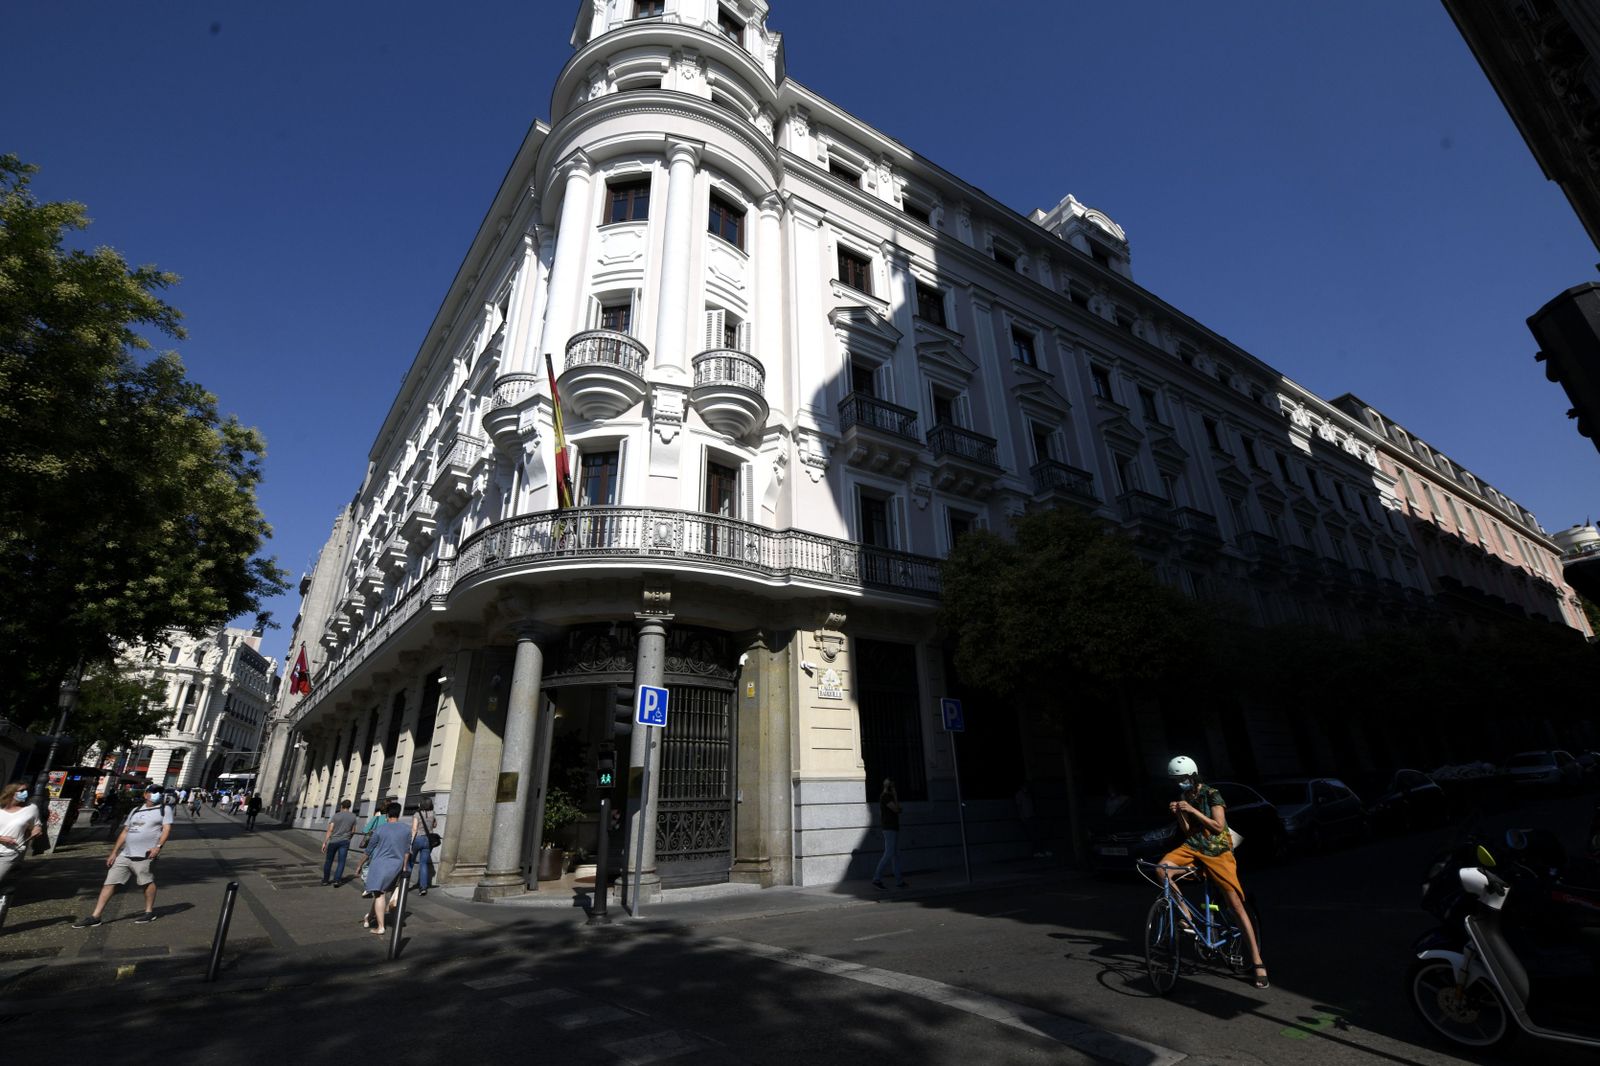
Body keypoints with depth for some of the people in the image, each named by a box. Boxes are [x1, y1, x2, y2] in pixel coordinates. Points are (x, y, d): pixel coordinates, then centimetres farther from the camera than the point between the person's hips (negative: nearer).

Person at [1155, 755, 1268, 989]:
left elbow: (1218, 826, -19)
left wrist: (1192, 810, -25)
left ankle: (1257, 962, 5)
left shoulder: (1211, 795, -10)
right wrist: (1178, 813, -11)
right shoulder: (1184, 797, 7)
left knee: (1236, 905, -5)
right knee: (1162, 868, -22)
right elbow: (1188, 831, 6)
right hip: (1194, 846, 5)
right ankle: (1186, 916, -6)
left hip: (1217, 851, -4)